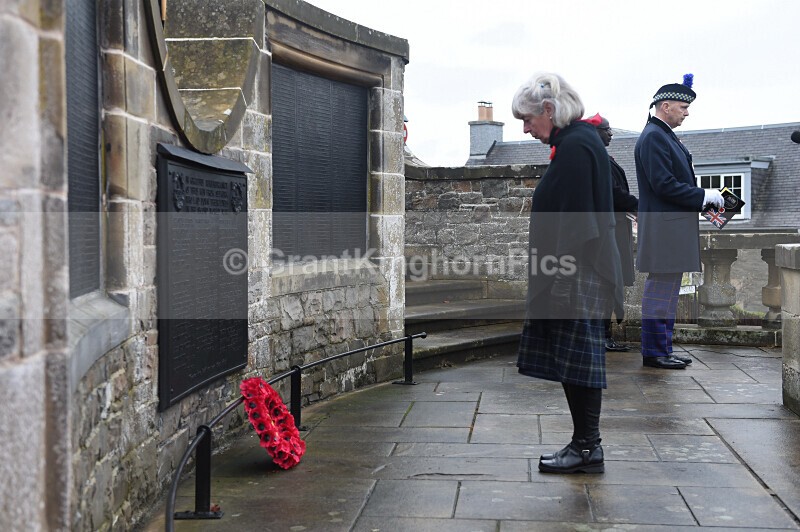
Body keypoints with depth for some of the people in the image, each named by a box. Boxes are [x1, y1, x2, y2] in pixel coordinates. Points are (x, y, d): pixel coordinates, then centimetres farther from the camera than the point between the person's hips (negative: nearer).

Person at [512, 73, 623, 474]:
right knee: (577, 365, 14)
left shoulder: (575, 147, -16)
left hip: (577, 279, -10)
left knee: (578, 363, -1)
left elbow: (576, 220, -21)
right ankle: (584, 445, 22)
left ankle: (587, 448, 10)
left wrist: (562, 279, -20)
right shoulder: (575, 141, 15)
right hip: (576, 278, 10)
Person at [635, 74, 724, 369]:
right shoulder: (653, 137, -14)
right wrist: (703, 196, -14)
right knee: (661, 288, -5)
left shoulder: (665, 135, 18)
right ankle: (654, 352, 2)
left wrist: (702, 199, 10)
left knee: (666, 289, 14)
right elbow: (663, 184, -21)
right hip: (663, 225, -11)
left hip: (674, 223, 11)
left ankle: (663, 349, 22)